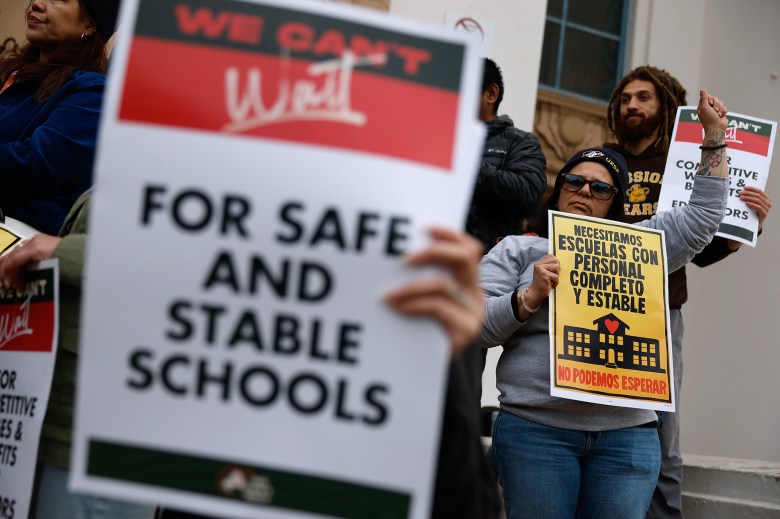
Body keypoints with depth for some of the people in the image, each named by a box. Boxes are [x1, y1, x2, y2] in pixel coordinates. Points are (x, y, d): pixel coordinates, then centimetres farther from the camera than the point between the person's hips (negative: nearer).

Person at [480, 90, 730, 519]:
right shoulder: (517, 250, 11)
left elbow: (702, 217, 17)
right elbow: (475, 327, 3)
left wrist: (714, 135, 17)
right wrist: (531, 297, -13)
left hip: (627, 435, 2)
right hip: (536, 430, -2)